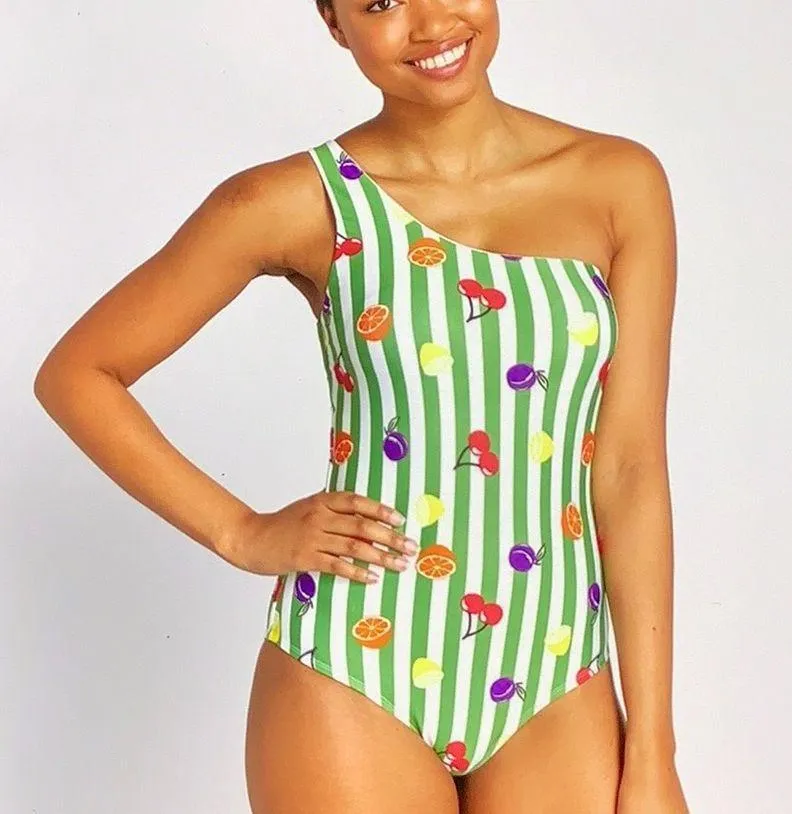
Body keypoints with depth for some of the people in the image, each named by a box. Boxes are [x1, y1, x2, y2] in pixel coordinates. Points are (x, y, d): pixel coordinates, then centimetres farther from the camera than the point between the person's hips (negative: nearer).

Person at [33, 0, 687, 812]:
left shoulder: (620, 181, 1)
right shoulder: (298, 201, -5)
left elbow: (631, 468, -1)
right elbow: (76, 373, 4)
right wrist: (243, 533, -2)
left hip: (560, 686, 2)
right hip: (355, 673, -2)